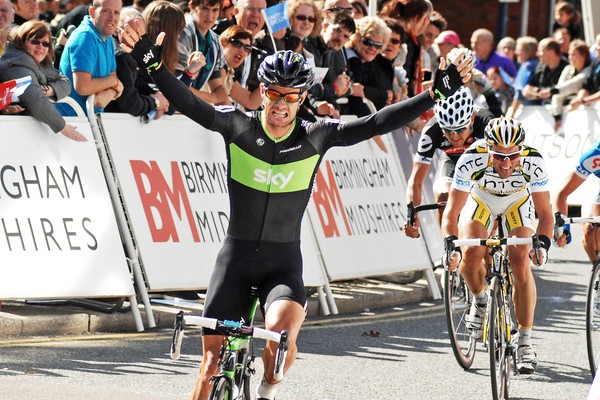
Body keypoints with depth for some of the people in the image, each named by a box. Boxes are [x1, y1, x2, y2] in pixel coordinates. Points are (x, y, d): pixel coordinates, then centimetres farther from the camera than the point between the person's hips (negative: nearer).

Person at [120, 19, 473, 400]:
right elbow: (190, 105, -19)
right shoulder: (238, 126, -6)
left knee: (282, 331, -29)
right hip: (237, 255, 1)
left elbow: (377, 123, -10)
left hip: (284, 261, -1)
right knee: (212, 361, 1)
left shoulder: (316, 137, -4)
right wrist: (152, 63, -36)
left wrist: (437, 92, -19)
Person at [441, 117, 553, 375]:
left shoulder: (533, 163, -35)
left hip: (517, 202, 0)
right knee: (471, 256, -25)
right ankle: (479, 299, 9)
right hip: (480, 199, 0)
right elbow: (451, 212, -33)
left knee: (521, 264, -18)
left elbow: (545, 213, -26)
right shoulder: (472, 160, -38)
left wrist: (543, 242, -44)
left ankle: (525, 343, -8)